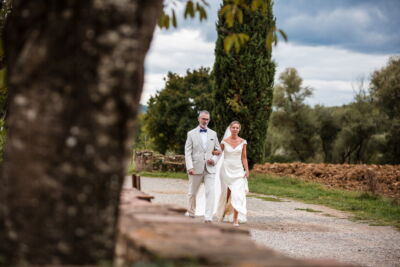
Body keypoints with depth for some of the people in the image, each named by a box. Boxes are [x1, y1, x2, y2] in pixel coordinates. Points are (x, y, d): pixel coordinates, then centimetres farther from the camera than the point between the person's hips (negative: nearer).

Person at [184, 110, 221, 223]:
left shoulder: (213, 134, 12)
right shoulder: (191, 134, 3)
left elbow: (218, 150, 16)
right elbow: (187, 152, -3)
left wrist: (214, 160, -4)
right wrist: (189, 167, -15)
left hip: (210, 168, 1)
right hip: (196, 169, -1)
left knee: (211, 192, -12)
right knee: (192, 193, 10)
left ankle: (208, 218, -14)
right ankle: (190, 213, 31)